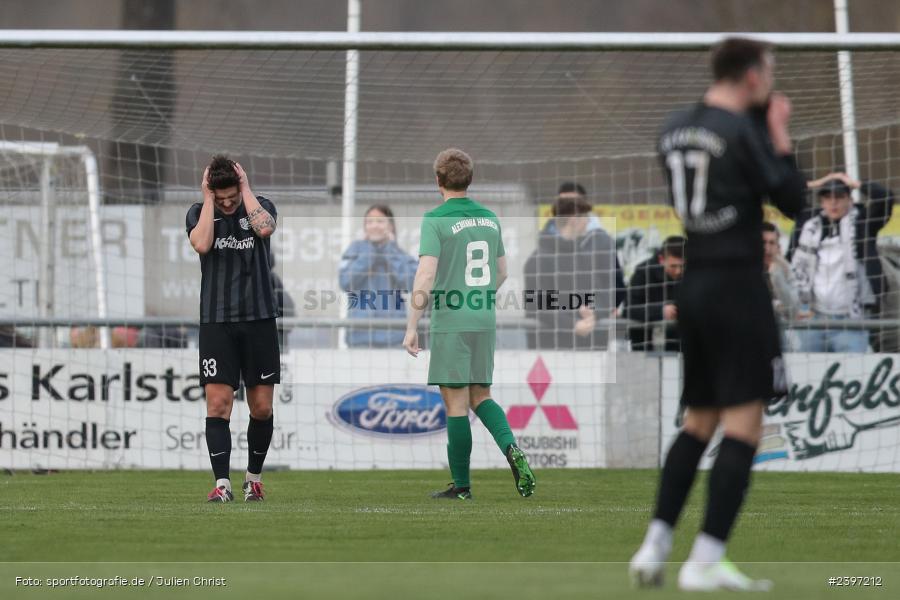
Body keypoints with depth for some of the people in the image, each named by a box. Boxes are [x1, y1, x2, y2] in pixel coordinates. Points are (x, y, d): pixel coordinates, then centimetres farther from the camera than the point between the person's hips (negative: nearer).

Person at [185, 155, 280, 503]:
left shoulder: (259, 205, 4)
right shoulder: (199, 213, 5)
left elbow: (265, 227, -19)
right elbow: (201, 244, -16)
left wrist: (246, 190, -10)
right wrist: (208, 199, -10)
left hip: (259, 319, 1)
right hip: (217, 321, -1)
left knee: (261, 407, 4)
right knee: (218, 403, -10)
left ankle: (254, 477, 21)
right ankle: (222, 484, -11)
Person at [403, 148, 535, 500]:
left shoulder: (436, 220, -10)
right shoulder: (489, 218, 10)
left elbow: (425, 276, -17)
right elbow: (501, 272, 18)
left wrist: (411, 327, -13)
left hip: (449, 323, -6)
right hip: (485, 322, 6)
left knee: (456, 403, 0)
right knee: (480, 396, 15)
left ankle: (461, 485, 5)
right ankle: (511, 448, -11)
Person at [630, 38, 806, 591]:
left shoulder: (676, 129, 10)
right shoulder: (742, 130, -12)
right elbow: (793, 199, -9)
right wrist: (780, 135, 0)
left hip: (693, 286, 8)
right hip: (737, 284, -8)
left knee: (698, 423, 17)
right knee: (744, 426, -5)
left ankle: (654, 548, 12)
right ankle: (706, 562, -11)